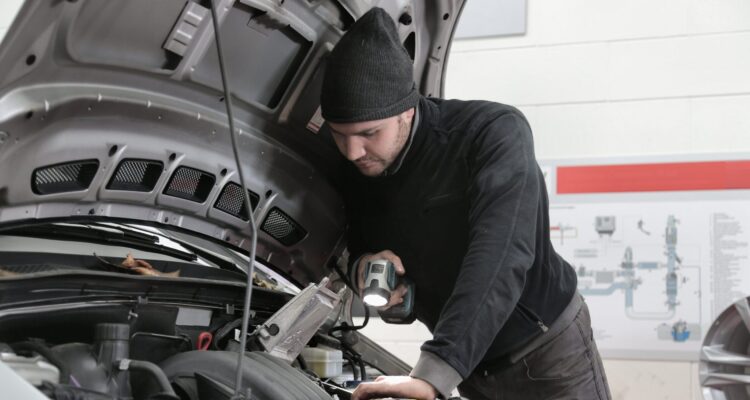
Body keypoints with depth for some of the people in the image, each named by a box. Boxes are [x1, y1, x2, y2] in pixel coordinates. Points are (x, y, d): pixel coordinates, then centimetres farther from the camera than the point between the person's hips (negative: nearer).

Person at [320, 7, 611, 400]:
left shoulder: (495, 132, -26)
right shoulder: (357, 171, -7)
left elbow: (501, 257, -38)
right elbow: (356, 245, 10)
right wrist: (361, 266, -18)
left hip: (546, 354, -5)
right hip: (469, 368, 5)